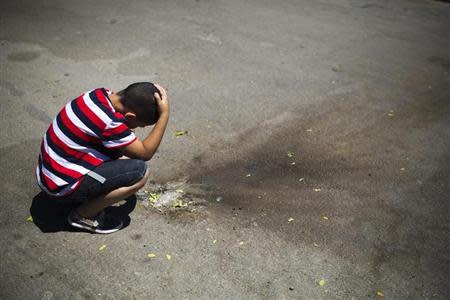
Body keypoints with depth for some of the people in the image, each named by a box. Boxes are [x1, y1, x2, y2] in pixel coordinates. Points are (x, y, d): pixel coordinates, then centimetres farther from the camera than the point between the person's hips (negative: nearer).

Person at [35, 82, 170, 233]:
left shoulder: (101, 94, -4)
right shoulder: (109, 121, -29)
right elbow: (145, 153, -17)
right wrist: (165, 114, -19)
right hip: (63, 185, -9)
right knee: (139, 171, -16)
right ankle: (83, 215, -2)